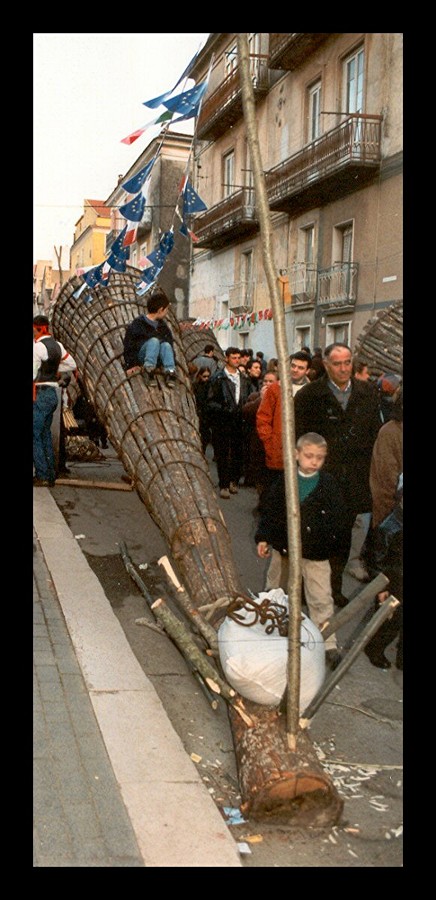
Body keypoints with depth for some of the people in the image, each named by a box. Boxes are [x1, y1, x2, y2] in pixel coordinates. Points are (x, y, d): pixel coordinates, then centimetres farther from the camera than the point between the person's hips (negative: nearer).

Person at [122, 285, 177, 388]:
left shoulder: (163, 326, 15)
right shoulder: (138, 324, -4)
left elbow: (171, 344, 16)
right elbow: (129, 345, -7)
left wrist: (172, 363, 3)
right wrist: (131, 364, -17)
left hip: (157, 359, 4)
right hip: (141, 356, -4)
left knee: (166, 345, -26)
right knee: (154, 341, -31)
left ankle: (169, 372, -43)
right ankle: (148, 369, -45)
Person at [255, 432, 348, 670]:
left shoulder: (329, 485, -8)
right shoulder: (284, 480, -4)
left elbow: (338, 517, -5)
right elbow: (269, 509, 1)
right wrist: (263, 538, -2)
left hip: (316, 552, -2)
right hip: (283, 546, 3)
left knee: (321, 599, -4)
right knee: (274, 590, 22)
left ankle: (329, 645, 7)